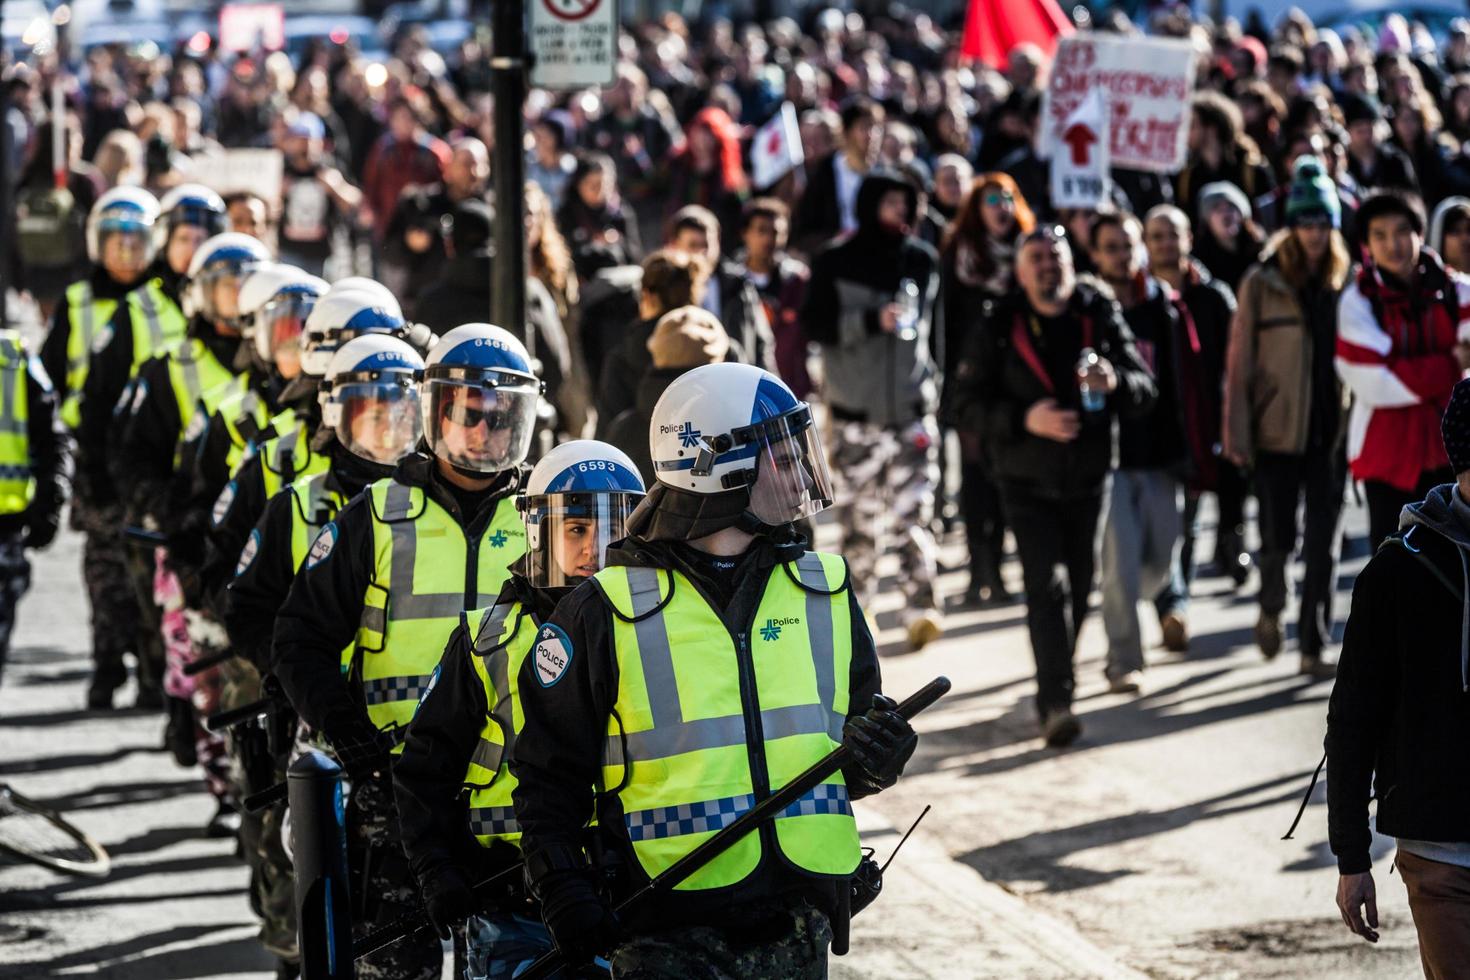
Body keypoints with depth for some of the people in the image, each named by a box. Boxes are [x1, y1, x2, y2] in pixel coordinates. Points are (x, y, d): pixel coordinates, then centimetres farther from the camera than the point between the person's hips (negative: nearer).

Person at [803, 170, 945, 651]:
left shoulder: (923, 260, 9)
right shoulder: (835, 262, 1)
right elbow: (816, 324, -5)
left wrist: (939, 385, 18)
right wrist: (873, 320, -17)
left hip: (913, 407, 1)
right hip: (856, 410, -1)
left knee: (915, 513, -8)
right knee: (859, 516, 0)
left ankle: (921, 609, -12)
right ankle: (858, 608, 11)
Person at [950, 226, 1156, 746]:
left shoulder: (1101, 317, 0)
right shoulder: (999, 329, -4)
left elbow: (1145, 388, -2)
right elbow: (967, 405, -6)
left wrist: (1115, 381, -24)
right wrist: (1024, 418, -21)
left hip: (1088, 481, 3)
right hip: (1028, 483, -3)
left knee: (1079, 588, 10)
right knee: (1046, 586, -14)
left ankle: (1054, 688, 31)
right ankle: (1056, 703, -16)